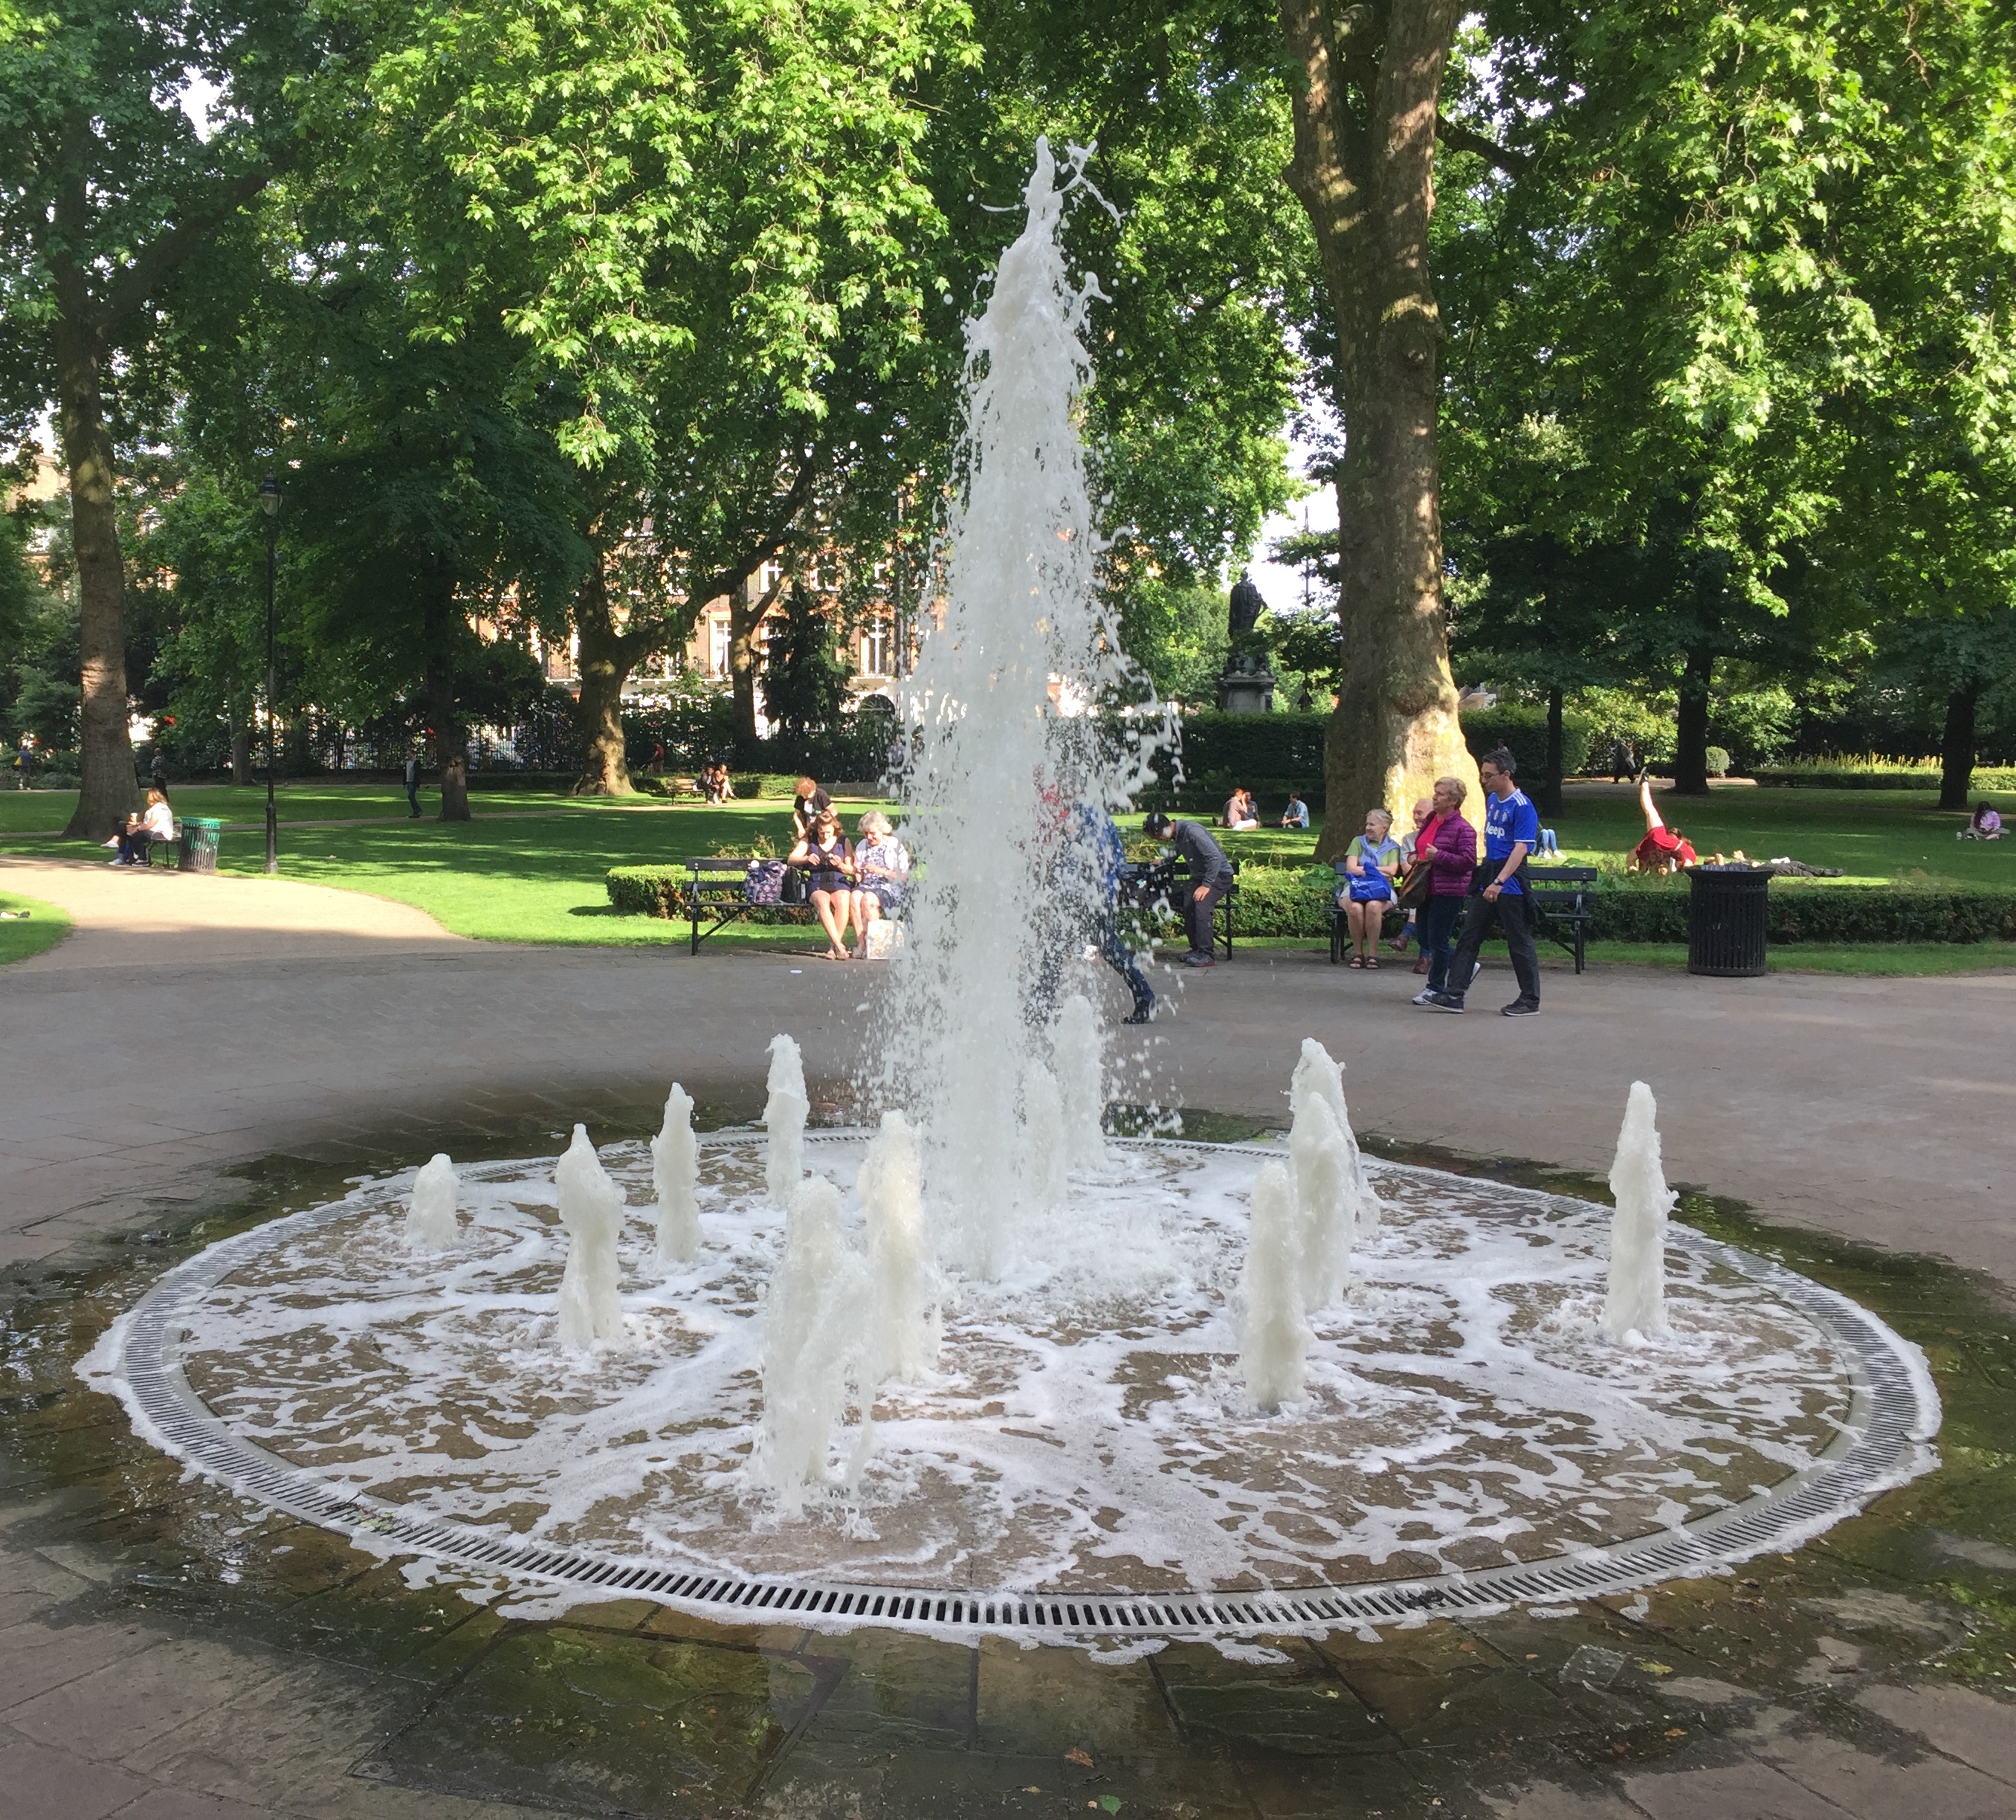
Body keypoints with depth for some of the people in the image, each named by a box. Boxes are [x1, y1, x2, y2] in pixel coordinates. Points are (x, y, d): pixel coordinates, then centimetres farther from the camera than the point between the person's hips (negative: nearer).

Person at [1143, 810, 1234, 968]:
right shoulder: (1176, 835, 4)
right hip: (1199, 875, 9)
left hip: (1219, 874, -9)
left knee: (1201, 906, -25)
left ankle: (1207, 955, -23)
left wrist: (1207, 885, -28)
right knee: (1187, 906, -9)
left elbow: (1215, 857, -29)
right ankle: (1197, 949, 4)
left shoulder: (1192, 831, -25)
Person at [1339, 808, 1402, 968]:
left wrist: (1363, 868, -2)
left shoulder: (1392, 847, 15)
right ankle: (1358, 952, -19)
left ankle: (1372, 953, -25)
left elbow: (1392, 870, -3)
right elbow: (1351, 869, 2)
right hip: (1355, 888, 1)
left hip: (1380, 890, -1)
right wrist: (1379, 871, -3)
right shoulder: (1358, 841, 17)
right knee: (1355, 907, -35)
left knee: (1374, 906, -37)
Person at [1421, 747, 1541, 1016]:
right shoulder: (1492, 799, 13)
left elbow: (1521, 848, -21)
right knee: (1469, 937, 5)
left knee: (1519, 942, 0)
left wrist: (1499, 882, -29)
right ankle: (1453, 995, 6)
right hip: (1487, 875, 9)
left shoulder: (1522, 807, -14)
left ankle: (1530, 1000, 11)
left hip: (1510, 882, -9)